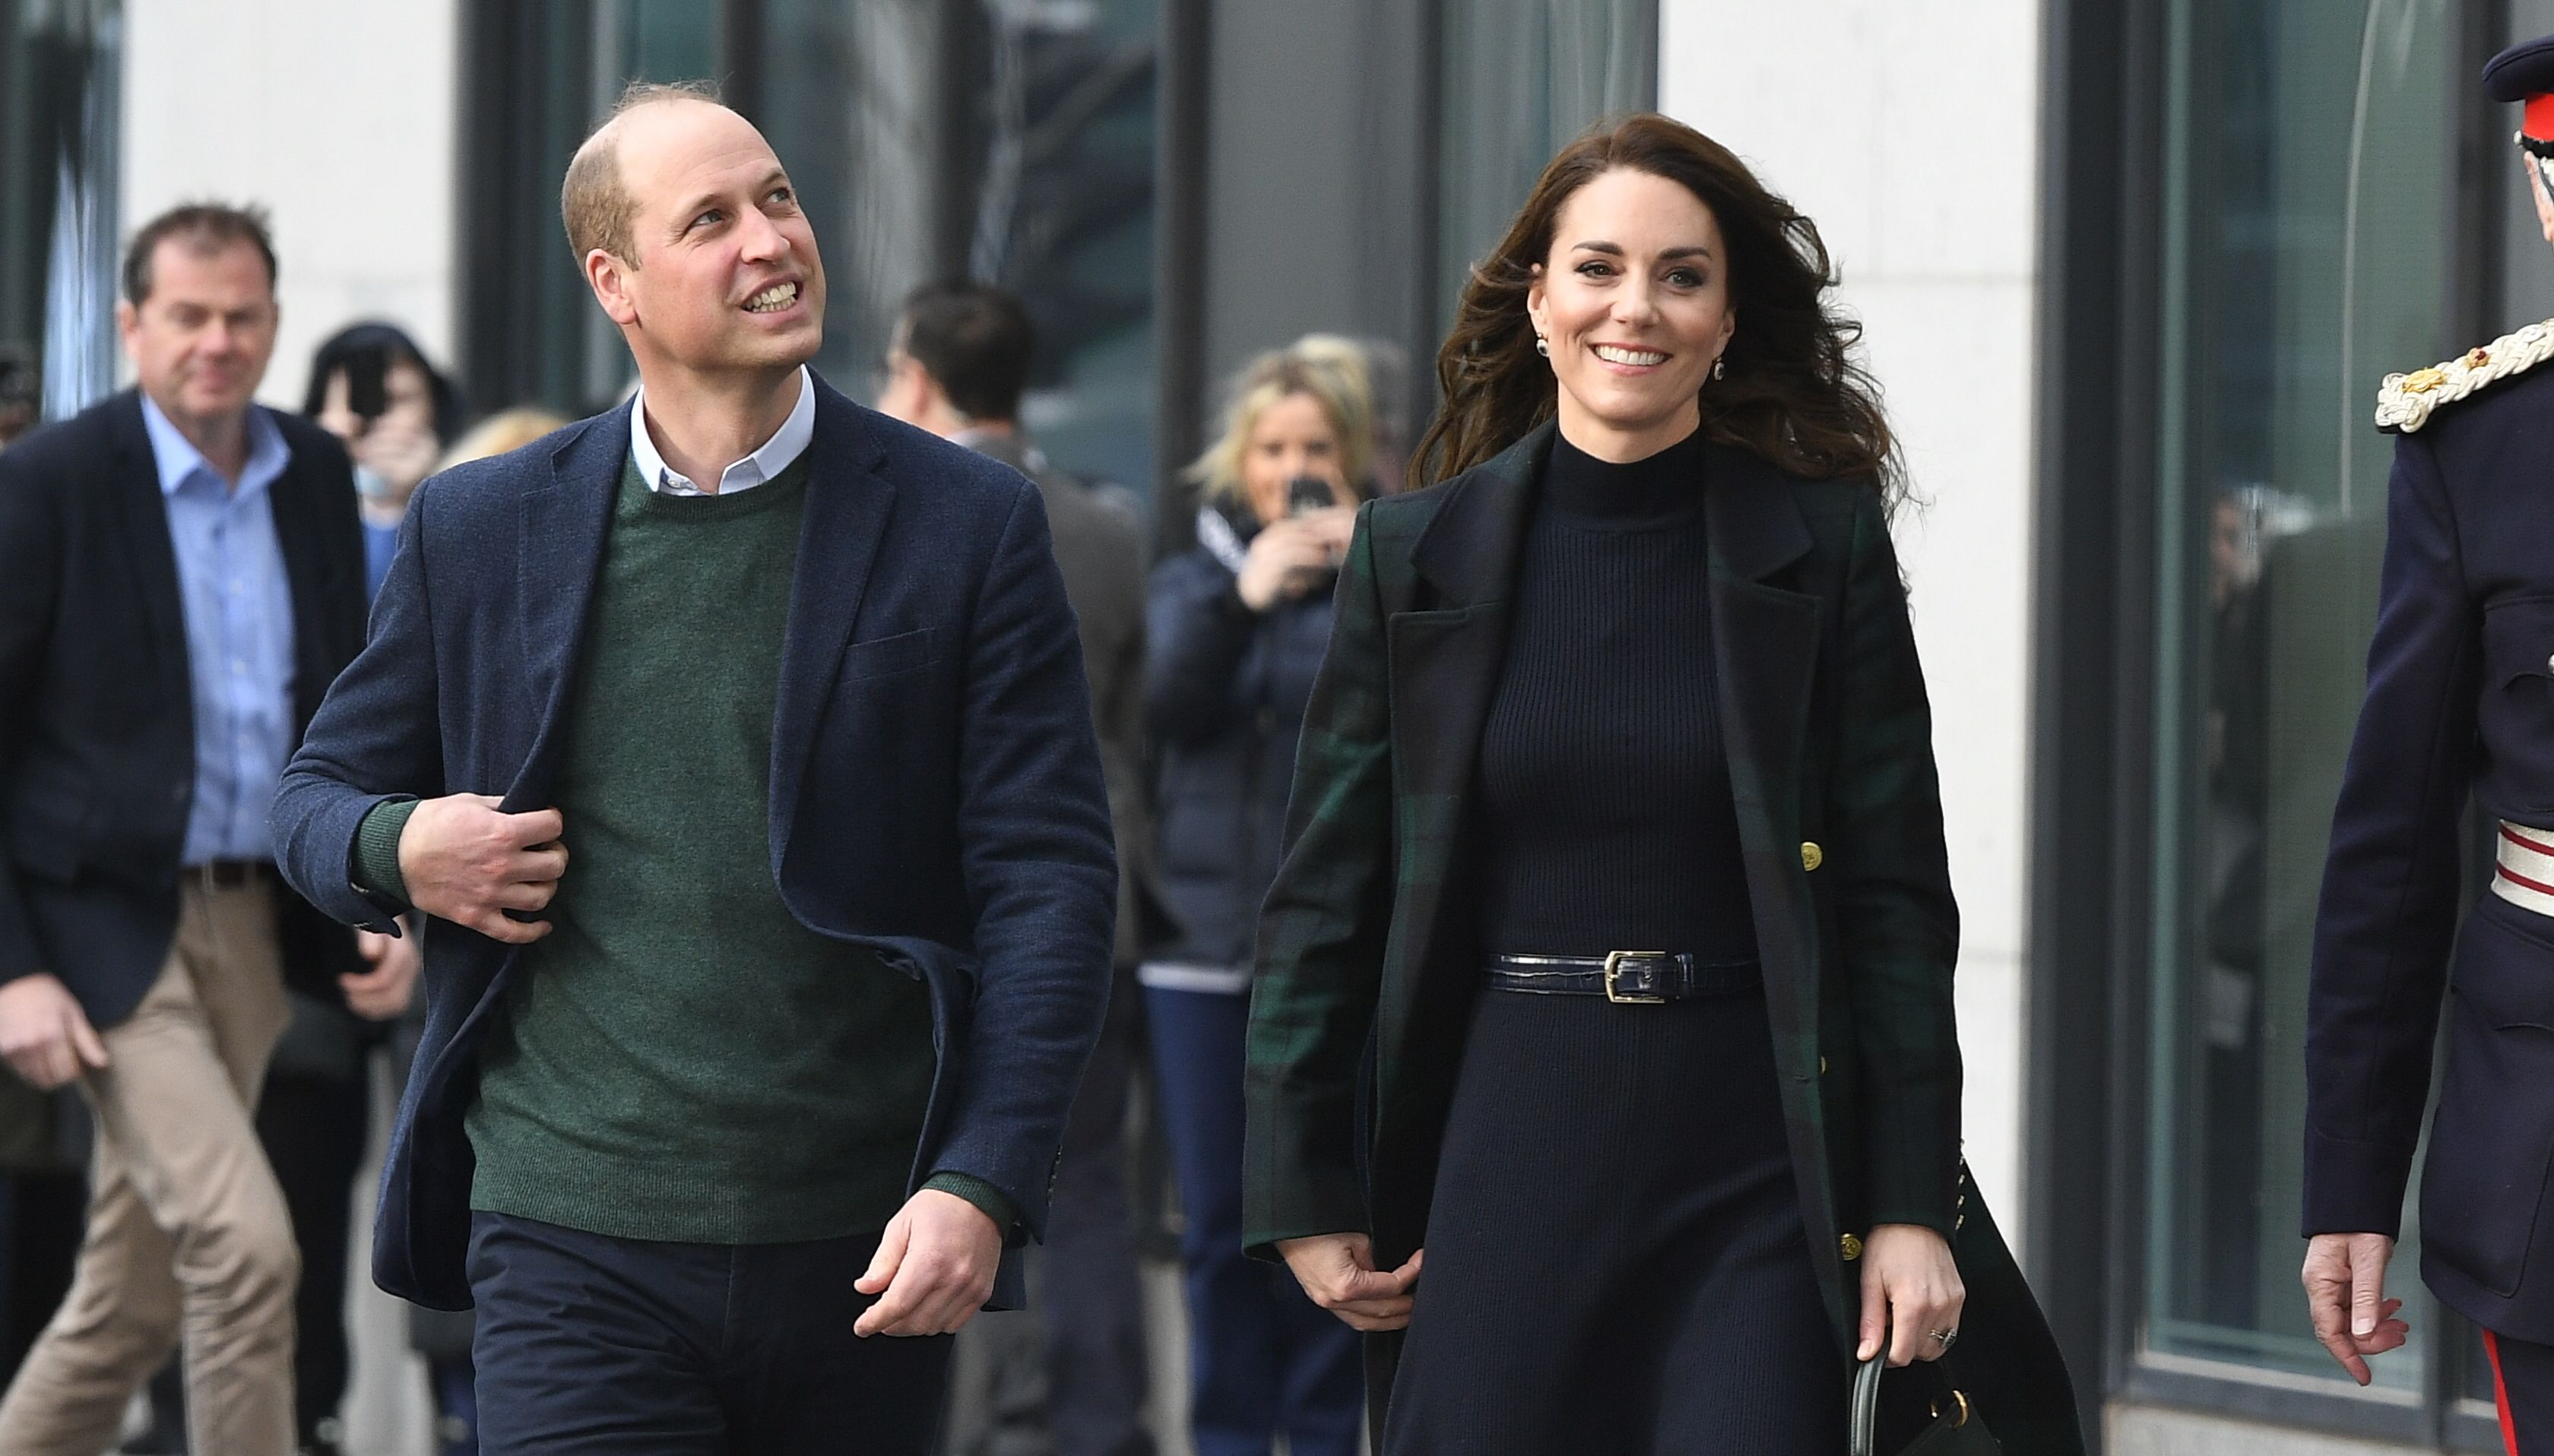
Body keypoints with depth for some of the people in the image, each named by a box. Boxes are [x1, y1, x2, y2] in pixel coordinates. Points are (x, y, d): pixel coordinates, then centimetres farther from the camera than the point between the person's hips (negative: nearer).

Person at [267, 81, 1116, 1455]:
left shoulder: (967, 524, 3)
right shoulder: (481, 528, 7)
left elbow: (1049, 877, -1)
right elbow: (320, 791, 19)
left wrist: (982, 1187, -12)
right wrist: (398, 851, -6)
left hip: (864, 1256, 0)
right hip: (580, 1243, 0)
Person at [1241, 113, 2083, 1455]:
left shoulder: (1823, 543, 3)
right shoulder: (1412, 553, 5)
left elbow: (1897, 901, 2)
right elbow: (1324, 898, 7)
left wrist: (1911, 1206, -4)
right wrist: (1305, 1199, 2)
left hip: (1757, 1172, -1)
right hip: (1502, 1161, 1)